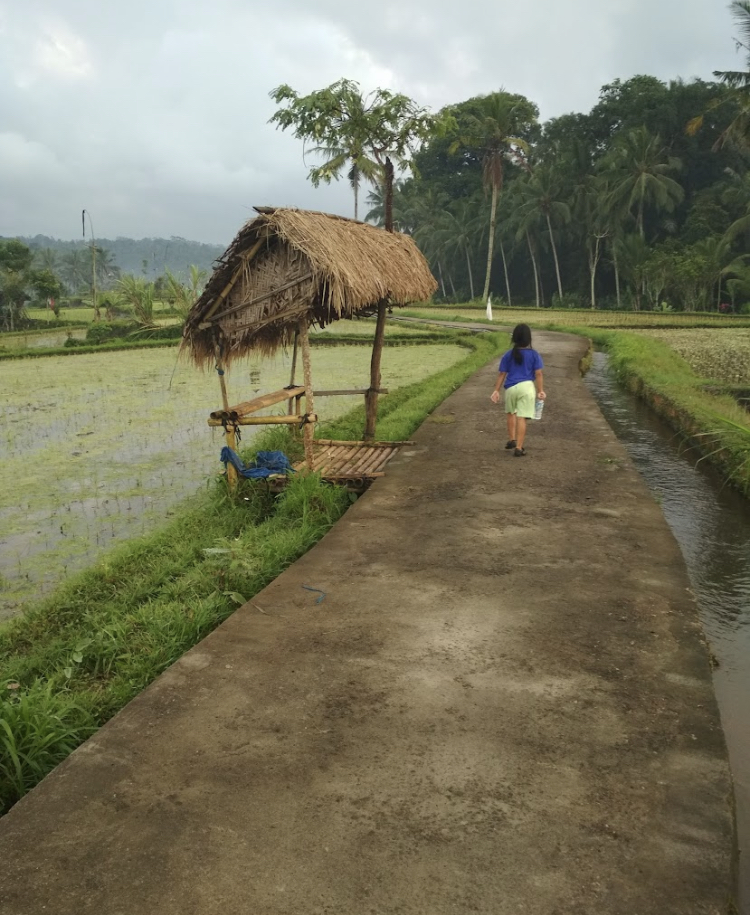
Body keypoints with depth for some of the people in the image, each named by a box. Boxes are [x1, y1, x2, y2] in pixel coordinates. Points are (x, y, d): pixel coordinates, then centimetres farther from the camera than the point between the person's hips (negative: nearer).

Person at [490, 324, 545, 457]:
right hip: (526, 387, -2)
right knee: (521, 417, -2)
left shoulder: (508, 355, 5)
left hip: (511, 388, 2)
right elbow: (539, 374, -3)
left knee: (510, 412, 26)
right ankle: (519, 448, -1)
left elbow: (501, 374, 5)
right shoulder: (534, 354, 1)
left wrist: (496, 391, 10)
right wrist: (540, 391, 1)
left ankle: (512, 440, 27)